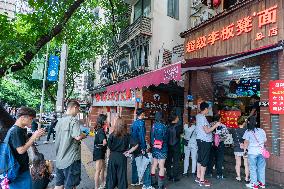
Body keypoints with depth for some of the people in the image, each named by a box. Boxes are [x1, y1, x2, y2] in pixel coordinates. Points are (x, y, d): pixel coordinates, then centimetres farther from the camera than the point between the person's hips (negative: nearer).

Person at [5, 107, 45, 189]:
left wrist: (35, 135, -1)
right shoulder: (15, 131, -23)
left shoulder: (20, 130, 5)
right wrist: (34, 136, -23)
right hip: (19, 170, -9)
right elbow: (21, 150, -25)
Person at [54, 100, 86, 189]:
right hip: (71, 158, -8)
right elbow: (78, 136, -28)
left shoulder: (60, 120, 8)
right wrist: (84, 135, -6)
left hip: (60, 158, 8)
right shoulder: (73, 120, -18)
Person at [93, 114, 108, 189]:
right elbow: (104, 142, -35)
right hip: (99, 151, -10)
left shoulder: (98, 129, 4)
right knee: (98, 170, 2)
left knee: (103, 167, 23)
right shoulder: (101, 130, -24)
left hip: (100, 151, 10)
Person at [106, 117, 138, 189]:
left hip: (112, 156, 0)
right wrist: (129, 151, -3)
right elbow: (136, 145, -12)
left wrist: (114, 150, 7)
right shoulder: (127, 136, -8)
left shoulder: (112, 135, -10)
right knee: (121, 175, 13)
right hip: (122, 157, 0)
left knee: (111, 175, 14)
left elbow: (109, 146, -10)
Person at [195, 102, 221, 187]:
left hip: (200, 140, 9)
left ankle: (198, 177, 26)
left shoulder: (198, 116, 10)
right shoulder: (202, 117, -19)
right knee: (204, 160, -2)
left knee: (200, 158, 16)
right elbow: (207, 131, -21)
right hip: (205, 141, -9)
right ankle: (202, 180, 6)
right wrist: (215, 125, -12)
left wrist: (212, 125, 18)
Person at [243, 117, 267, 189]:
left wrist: (245, 149, 2)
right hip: (261, 151, 5)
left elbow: (246, 142, -12)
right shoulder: (262, 130, 6)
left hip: (252, 152, -5)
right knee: (261, 167, 14)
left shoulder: (248, 132, -9)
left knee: (253, 168, 5)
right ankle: (262, 183, 24)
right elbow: (265, 140, 14)